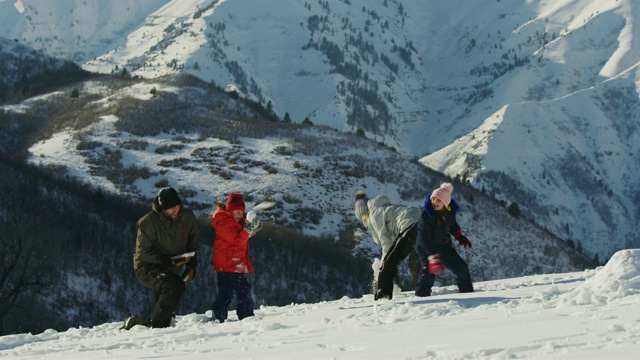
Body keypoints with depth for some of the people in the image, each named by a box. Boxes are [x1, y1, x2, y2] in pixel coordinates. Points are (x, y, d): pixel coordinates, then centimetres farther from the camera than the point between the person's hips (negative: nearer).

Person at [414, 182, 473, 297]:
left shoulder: (450, 211, -9)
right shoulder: (426, 215, -28)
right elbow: (423, 238, -30)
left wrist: (459, 236, 3)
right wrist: (432, 256, -36)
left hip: (444, 245, 6)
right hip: (427, 248, -6)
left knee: (461, 267, 11)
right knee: (429, 272, -27)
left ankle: (468, 293, 30)